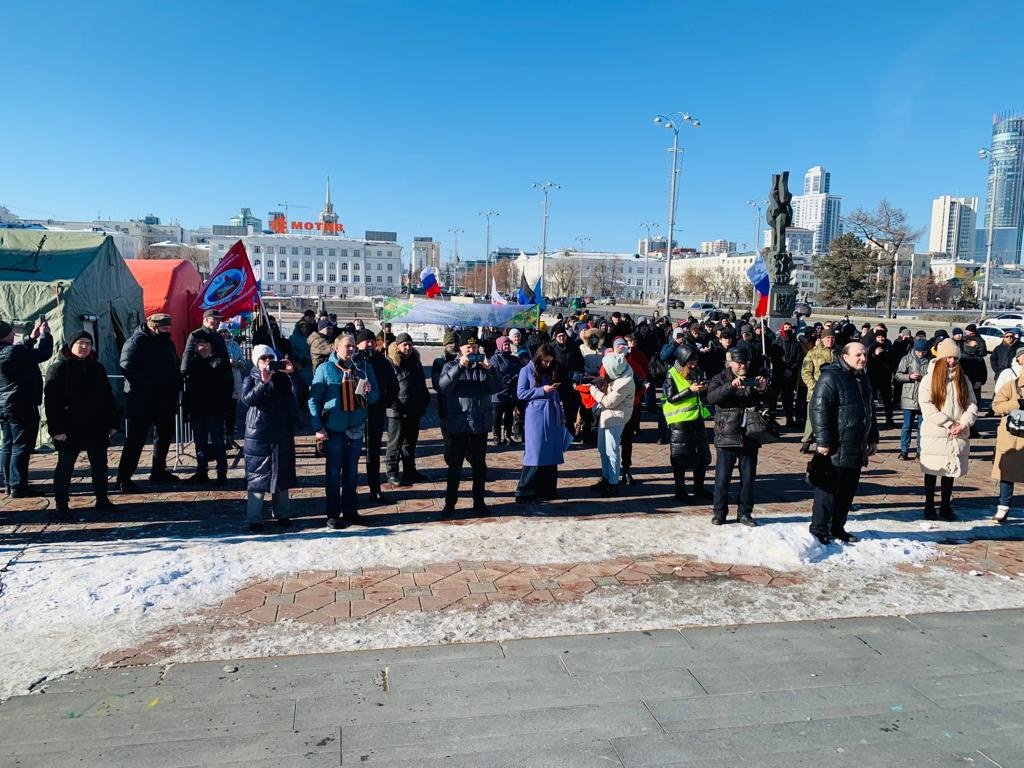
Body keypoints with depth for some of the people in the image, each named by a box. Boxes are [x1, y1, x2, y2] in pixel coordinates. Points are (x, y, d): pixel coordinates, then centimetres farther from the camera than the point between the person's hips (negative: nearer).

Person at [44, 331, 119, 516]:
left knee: (100, 464, 10)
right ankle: (61, 504, 12)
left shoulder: (97, 368, 11)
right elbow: (50, 401, -10)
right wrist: (56, 429, -16)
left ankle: (102, 499, 21)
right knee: (65, 466, 4)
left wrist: (112, 423, 7)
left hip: (96, 428, 5)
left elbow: (108, 397, 13)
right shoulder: (58, 369, -4)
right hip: (69, 430, -5)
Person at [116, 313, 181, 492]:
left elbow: (176, 368, 21)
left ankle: (158, 471, 31)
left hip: (165, 402, 8)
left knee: (165, 434, 17)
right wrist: (148, 387, -25)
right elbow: (127, 368, -21)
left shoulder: (168, 343, 12)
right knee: (136, 439, -6)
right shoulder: (135, 342, -11)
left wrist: (176, 387, 5)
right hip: (141, 402, -8)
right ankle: (123, 479, -1)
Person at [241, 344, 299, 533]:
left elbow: (297, 393, -1)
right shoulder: (251, 380, 1)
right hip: (258, 435, -3)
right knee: (257, 476, -3)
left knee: (281, 475, 11)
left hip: (282, 434, 3)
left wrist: (291, 374, -12)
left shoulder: (282, 379, 8)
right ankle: (254, 519, 2)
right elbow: (247, 399, -19)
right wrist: (263, 382, -28)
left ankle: (282, 514, 23)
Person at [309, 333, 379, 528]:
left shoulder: (364, 368, 5)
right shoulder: (325, 369, -5)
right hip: (333, 429, -3)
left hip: (356, 429, 4)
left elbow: (375, 397, 10)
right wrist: (318, 428, -12)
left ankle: (350, 511, 24)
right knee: (334, 472, 5)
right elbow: (314, 399, -6)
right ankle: (333, 514, 14)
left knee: (352, 472, 13)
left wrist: (369, 392, -14)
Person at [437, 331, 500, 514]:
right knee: (454, 465, 2)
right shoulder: (451, 366, 2)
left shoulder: (483, 365, 8)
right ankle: (450, 503, 9)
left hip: (481, 424, 3)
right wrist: (460, 366, -24)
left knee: (479, 464, 11)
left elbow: (497, 388, -3)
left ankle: (479, 501, 21)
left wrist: (490, 369, -17)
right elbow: (443, 386, -17)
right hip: (458, 424, -3)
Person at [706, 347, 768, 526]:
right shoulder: (720, 379, 1)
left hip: (750, 438, 3)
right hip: (726, 437, -3)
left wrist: (763, 390, -19)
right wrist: (731, 386, -33)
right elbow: (711, 397, -18)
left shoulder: (753, 380, 10)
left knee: (748, 478, 8)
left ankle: (745, 513, 21)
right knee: (722, 478, 1)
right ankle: (720, 513, 14)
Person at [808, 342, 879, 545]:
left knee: (848, 490, 14)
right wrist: (823, 441, -21)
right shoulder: (830, 377, -13)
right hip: (836, 449, -8)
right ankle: (819, 530, 8)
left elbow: (870, 411, 27)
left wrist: (873, 439, 24)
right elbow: (819, 410, -18)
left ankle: (837, 528, 25)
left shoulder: (863, 379, 16)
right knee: (829, 489, -3)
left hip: (856, 449, 9)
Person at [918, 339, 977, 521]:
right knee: (932, 471, 4)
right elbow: (927, 406, -12)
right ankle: (929, 506, 16)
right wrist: (948, 424, -15)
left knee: (951, 471, 10)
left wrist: (964, 423, -9)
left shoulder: (964, 380, 9)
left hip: (958, 436, 4)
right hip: (934, 434, -3)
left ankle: (946, 506, 22)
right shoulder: (929, 379, -4)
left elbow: (972, 404, 8)